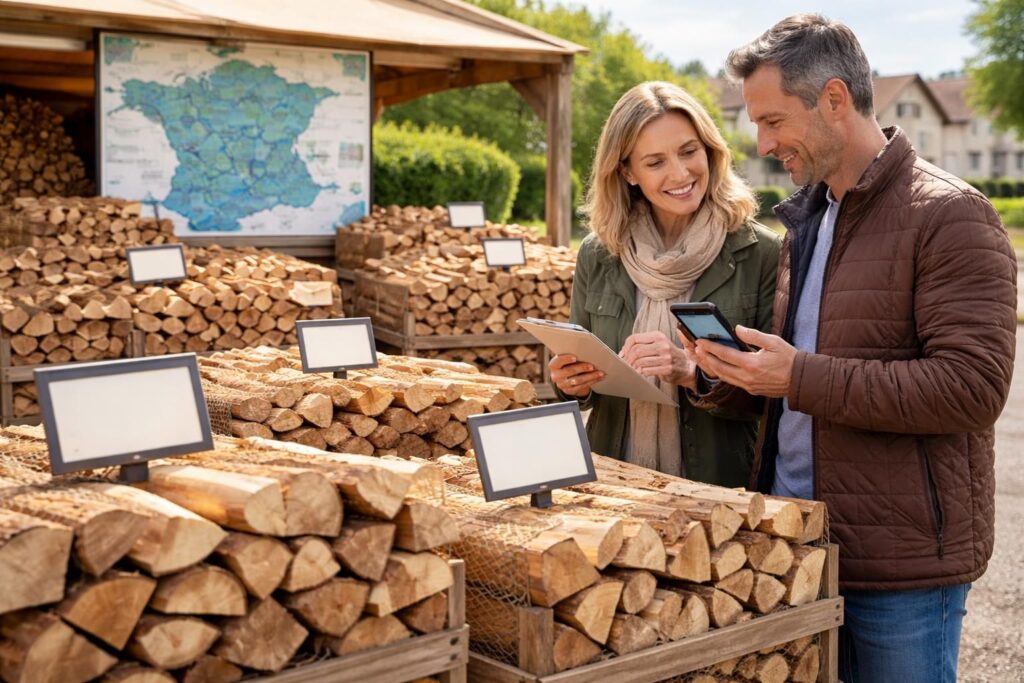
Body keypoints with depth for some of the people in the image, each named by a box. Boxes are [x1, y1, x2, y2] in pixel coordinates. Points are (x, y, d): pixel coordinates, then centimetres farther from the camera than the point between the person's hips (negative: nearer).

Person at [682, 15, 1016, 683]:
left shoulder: (948, 216, -12)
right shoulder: (807, 218, 14)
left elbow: (973, 385, -21)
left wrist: (801, 377, -23)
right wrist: (726, 371, 3)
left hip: (902, 563, -7)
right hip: (796, 540, 8)